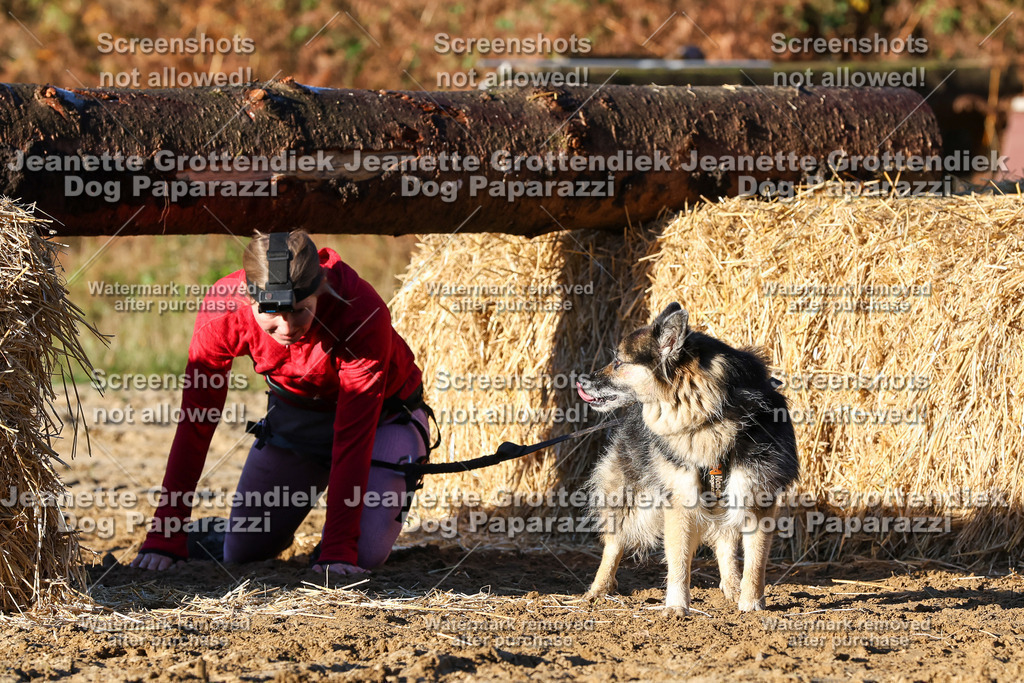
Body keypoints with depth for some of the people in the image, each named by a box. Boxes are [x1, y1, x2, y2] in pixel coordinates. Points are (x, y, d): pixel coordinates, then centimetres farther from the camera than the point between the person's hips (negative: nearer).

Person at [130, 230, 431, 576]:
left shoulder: (363, 313, -38)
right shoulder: (223, 308, -29)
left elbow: (354, 435, -37)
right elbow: (195, 420, -25)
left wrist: (337, 550, -42)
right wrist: (164, 539, -29)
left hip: (381, 417, -3)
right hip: (294, 413, 3)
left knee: (365, 553, -20)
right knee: (242, 552, 1)